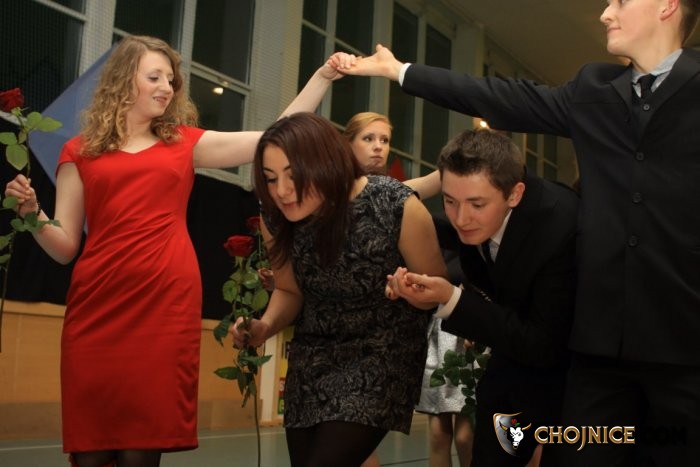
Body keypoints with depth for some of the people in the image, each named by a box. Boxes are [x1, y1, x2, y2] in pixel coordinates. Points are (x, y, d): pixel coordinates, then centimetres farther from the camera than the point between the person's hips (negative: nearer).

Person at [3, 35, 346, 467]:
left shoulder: (185, 143, 15)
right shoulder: (80, 152, 12)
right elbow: (65, 247, 10)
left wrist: (324, 76, 11)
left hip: (167, 306, 0)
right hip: (96, 308, 0)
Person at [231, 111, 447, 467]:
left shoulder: (397, 207, -23)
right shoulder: (275, 218, -11)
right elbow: (289, 290, 6)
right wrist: (264, 326, -14)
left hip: (382, 353, -4)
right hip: (312, 357, 5)